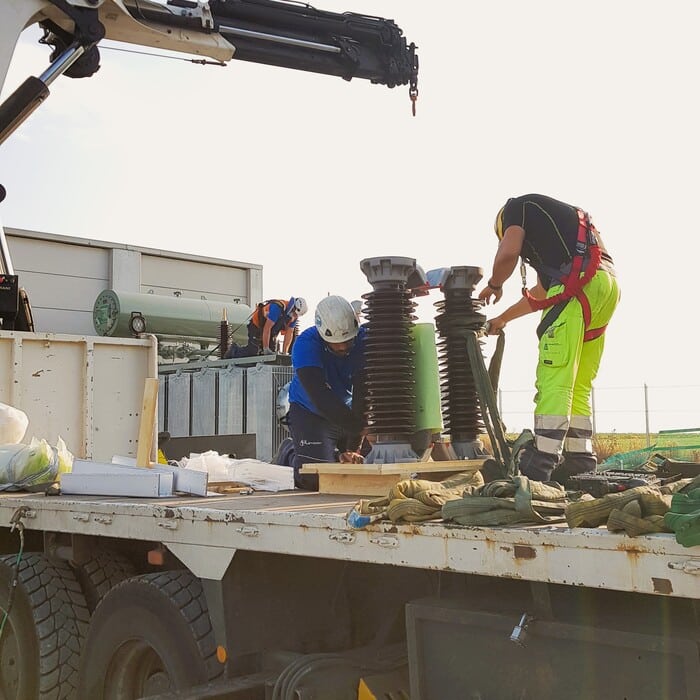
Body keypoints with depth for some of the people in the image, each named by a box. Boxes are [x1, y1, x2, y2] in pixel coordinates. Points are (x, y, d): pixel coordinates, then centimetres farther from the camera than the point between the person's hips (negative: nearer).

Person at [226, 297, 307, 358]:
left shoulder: (293, 315, -9)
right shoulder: (277, 307, -33)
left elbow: (289, 334, -4)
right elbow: (267, 328, -33)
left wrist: (285, 352, -11)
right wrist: (266, 349, -32)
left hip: (271, 332, 8)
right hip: (257, 327, -8)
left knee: (272, 352, 1)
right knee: (252, 351, -18)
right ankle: (235, 350, 11)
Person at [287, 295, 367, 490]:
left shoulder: (363, 340, -21)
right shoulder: (305, 345, -28)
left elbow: (362, 393, -26)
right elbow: (320, 399, -37)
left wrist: (354, 446, -31)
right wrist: (360, 427, -43)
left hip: (348, 411, 3)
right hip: (310, 413, -3)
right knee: (316, 478, -17)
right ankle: (292, 454, 16)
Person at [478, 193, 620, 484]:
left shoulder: (518, 206, 14)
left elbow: (507, 253, -6)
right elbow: (542, 292, 42)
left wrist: (494, 285, 15)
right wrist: (502, 318, 53)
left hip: (578, 282, -9)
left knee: (554, 378, -12)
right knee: (578, 384, 11)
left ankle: (541, 462, -15)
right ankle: (579, 462, 11)